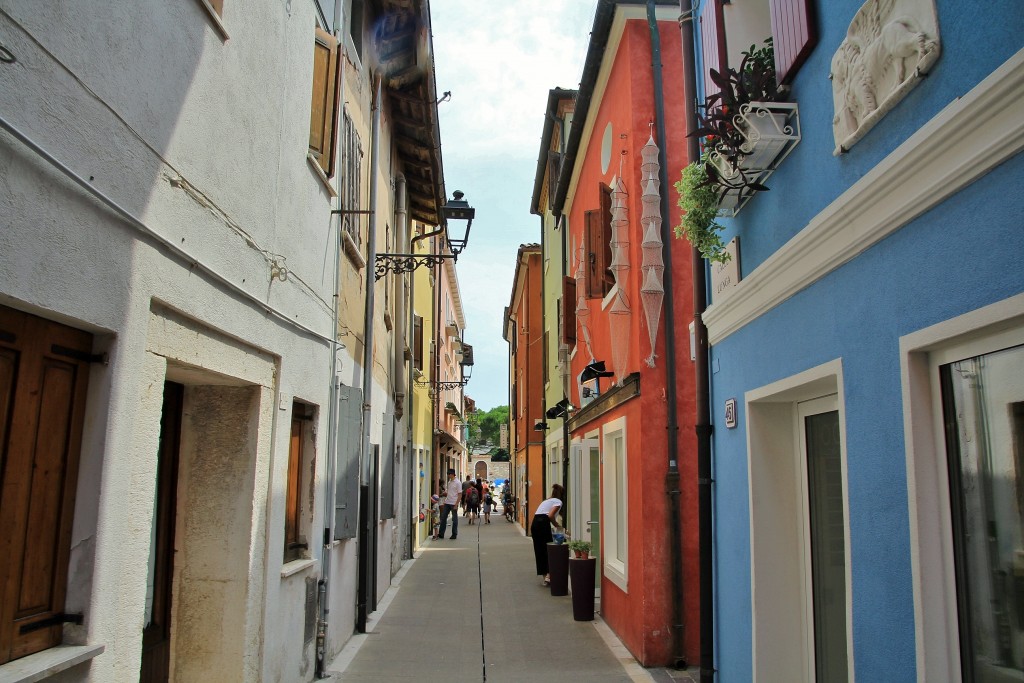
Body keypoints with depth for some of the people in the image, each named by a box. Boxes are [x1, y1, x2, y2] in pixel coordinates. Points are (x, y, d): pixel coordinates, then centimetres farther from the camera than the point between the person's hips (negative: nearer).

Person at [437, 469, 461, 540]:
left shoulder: (457, 483, -10)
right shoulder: (449, 482, 11)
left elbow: (460, 494, -12)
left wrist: (456, 504, -16)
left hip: (453, 504, -7)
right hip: (447, 503, 7)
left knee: (454, 519, 4)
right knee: (443, 518, 6)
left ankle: (454, 534, 12)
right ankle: (441, 534, 12)